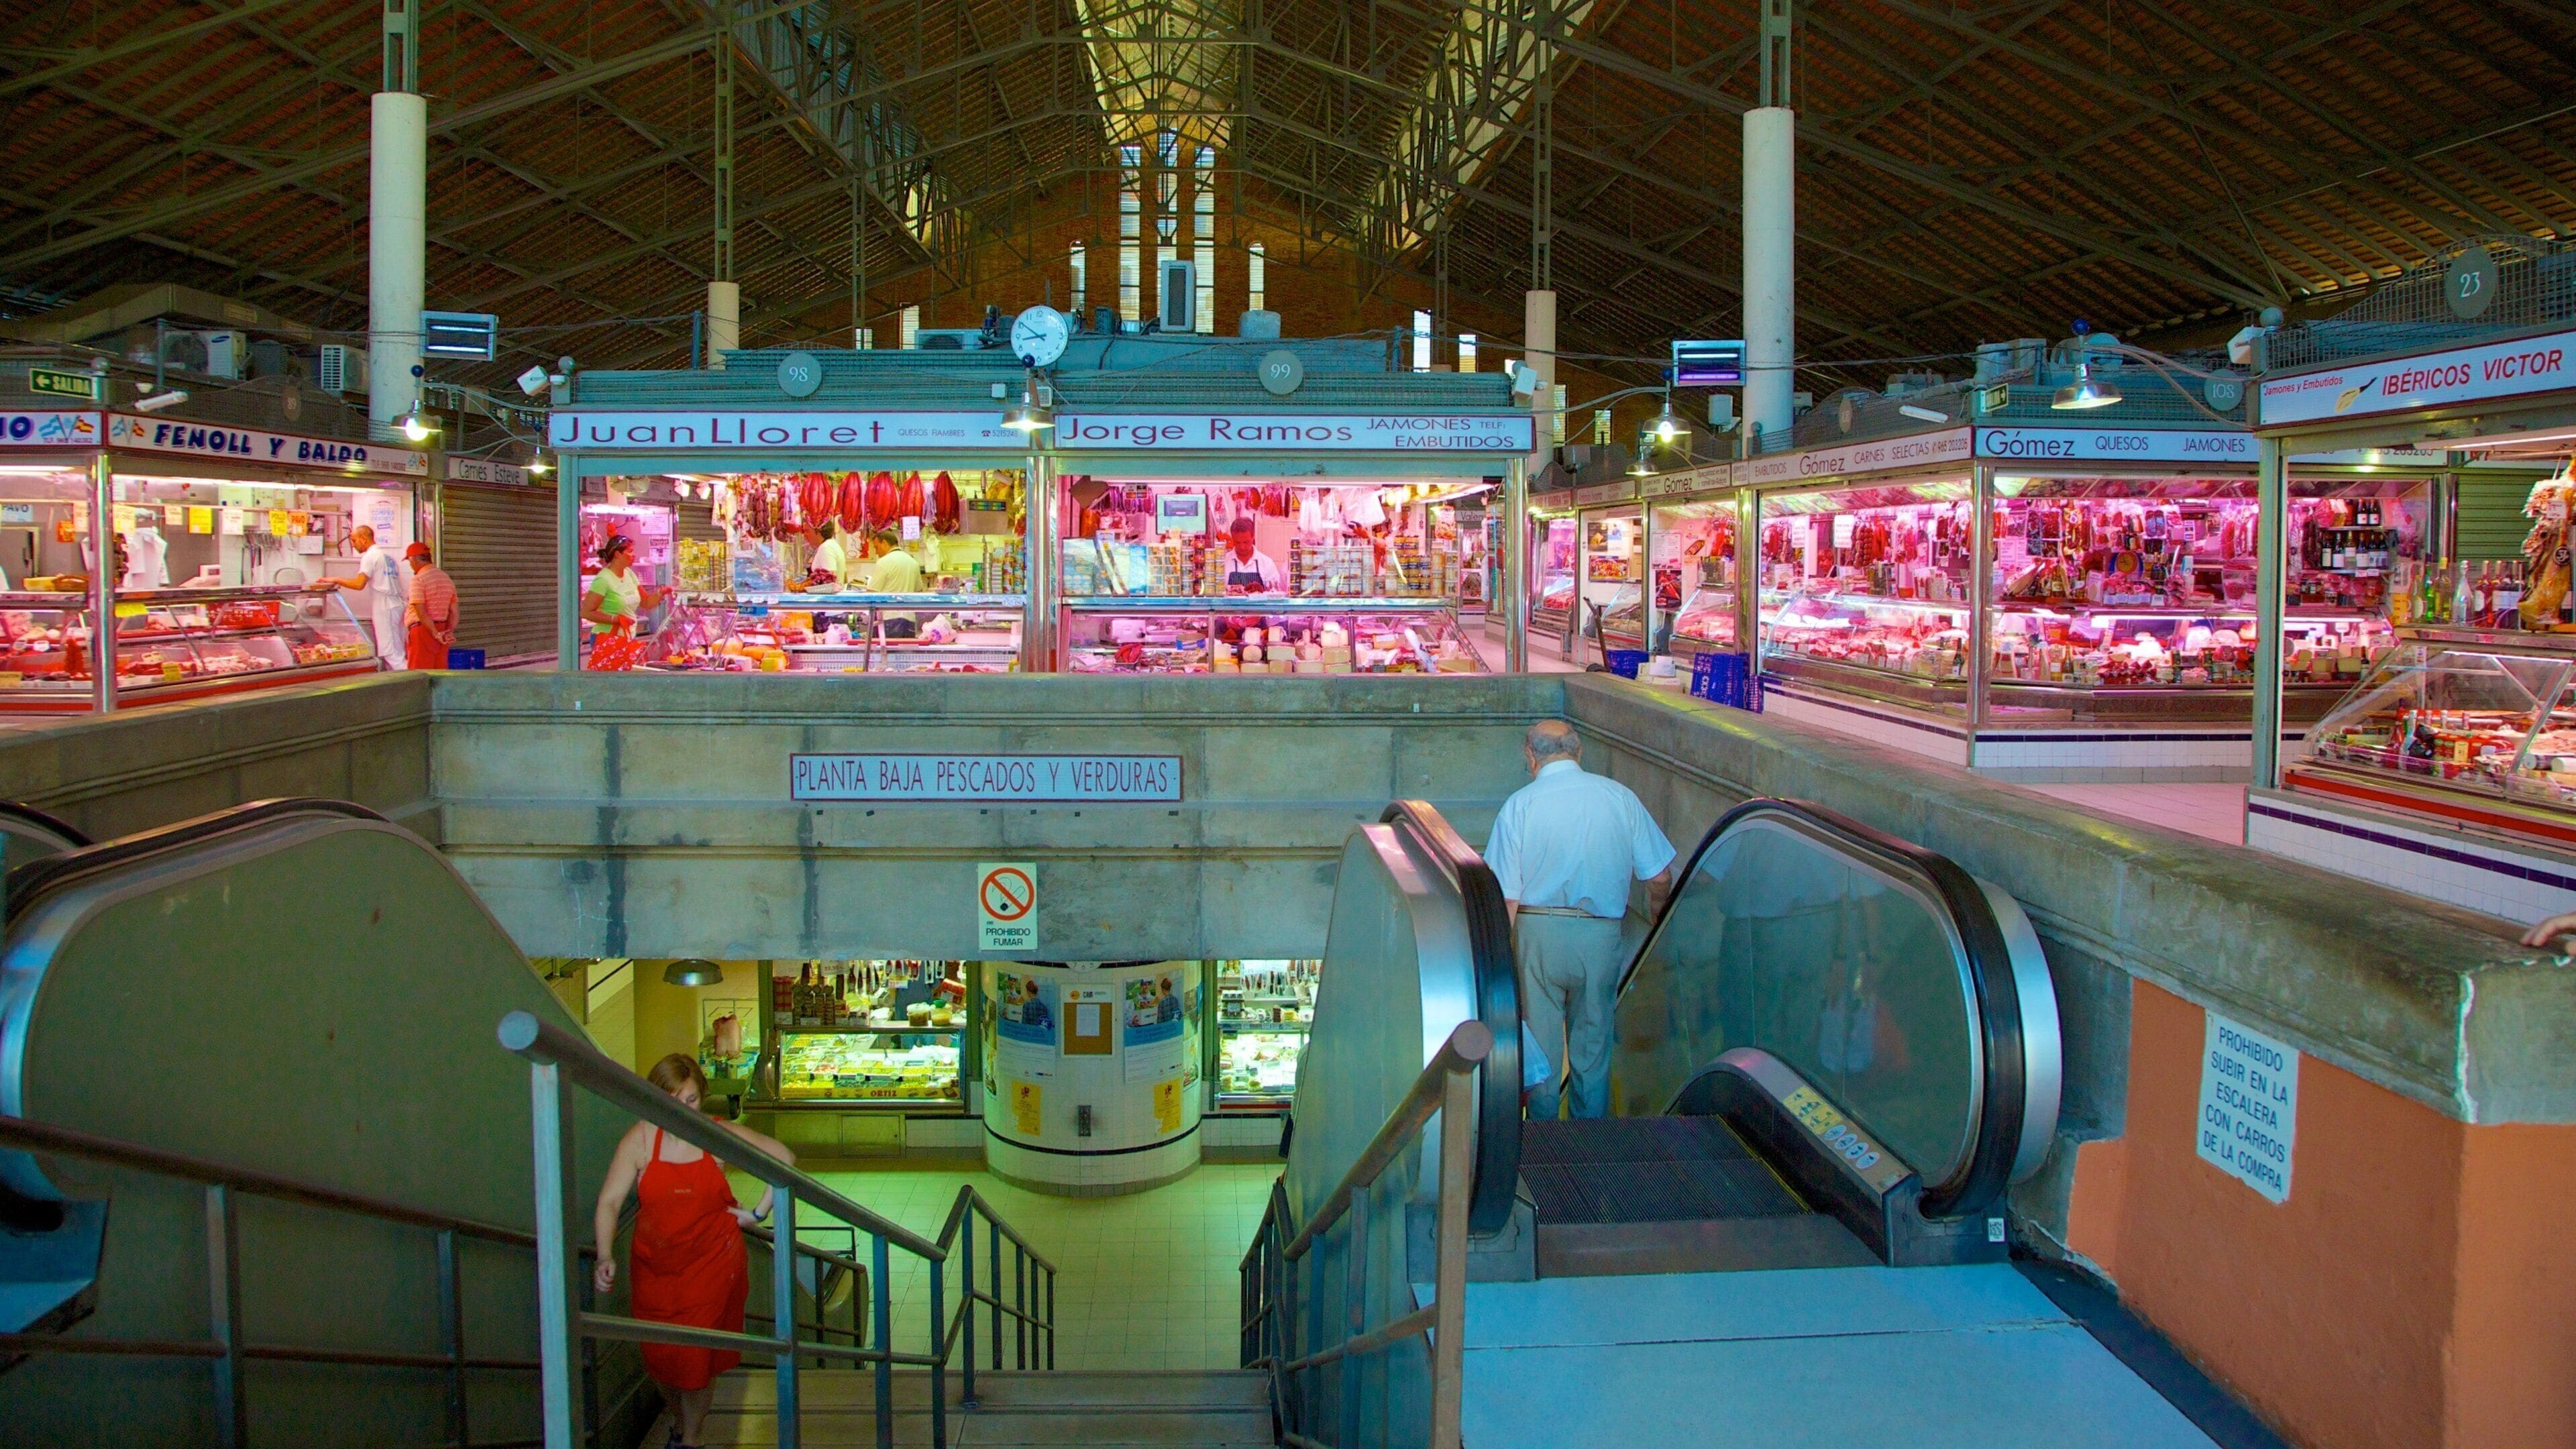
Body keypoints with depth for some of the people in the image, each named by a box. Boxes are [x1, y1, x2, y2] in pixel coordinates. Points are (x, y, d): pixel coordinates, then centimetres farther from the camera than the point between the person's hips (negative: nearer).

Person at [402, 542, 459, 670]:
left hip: (423, 630, -7)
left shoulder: (418, 580, -11)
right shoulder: (447, 578, 13)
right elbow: (454, 611, 9)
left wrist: (435, 633, -16)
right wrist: (450, 631, 1)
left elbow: (421, 612, -18)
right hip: (442, 627, 7)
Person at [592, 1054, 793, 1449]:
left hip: (711, 1263, -1)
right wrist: (605, 1257, -30)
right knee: (659, 1355, 11)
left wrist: (759, 1213, -2)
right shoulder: (641, 1139, -11)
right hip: (654, 1265, 1)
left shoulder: (720, 1135, -10)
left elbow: (784, 1158, 2)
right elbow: (609, 1202, -16)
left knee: (695, 1356, -2)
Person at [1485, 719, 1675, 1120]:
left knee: (1539, 1043, 12)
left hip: (1538, 934, -1)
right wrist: (1658, 918, 21)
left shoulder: (1519, 805, -5)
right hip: (1600, 936, 1)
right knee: (1593, 1043, 15)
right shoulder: (1620, 797, 0)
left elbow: (1506, 897, -9)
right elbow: (1659, 877, 1)